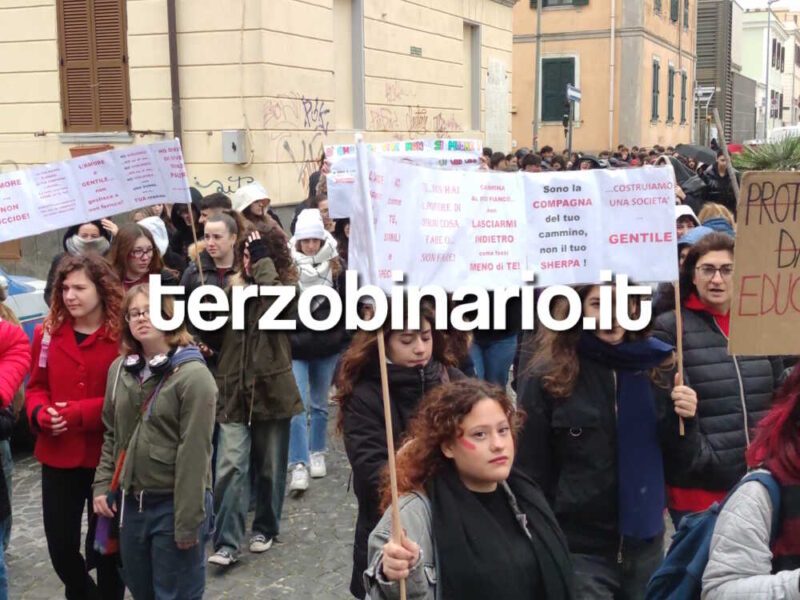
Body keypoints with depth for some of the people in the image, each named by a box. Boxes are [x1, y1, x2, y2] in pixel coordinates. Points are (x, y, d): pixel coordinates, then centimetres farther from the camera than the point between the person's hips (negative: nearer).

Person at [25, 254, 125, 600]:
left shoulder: (124, 335, -11)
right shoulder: (49, 333, 2)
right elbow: (36, 387, 9)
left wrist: (79, 413, -21)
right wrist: (40, 413, -12)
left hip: (108, 456, -3)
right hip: (58, 456, 4)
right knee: (60, 545, 11)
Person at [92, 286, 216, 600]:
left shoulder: (193, 375, -15)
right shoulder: (119, 369, 6)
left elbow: (194, 453, -17)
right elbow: (111, 436, 15)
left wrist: (188, 522, -18)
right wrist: (102, 485, 4)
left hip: (173, 505, -6)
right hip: (130, 503, 6)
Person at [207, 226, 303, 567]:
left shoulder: (285, 288, -3)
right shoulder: (233, 288, 7)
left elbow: (274, 300, -29)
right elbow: (215, 339, 9)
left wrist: (263, 258, -19)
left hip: (271, 389, -2)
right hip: (233, 391, 2)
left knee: (269, 467, 12)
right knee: (231, 466, -8)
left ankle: (265, 528, 30)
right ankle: (227, 542, -4)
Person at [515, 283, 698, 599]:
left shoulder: (656, 364, 2)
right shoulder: (545, 377, -11)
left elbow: (678, 457, 9)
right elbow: (530, 472, -7)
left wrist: (682, 420, -10)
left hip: (645, 543, 4)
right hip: (578, 548, -4)